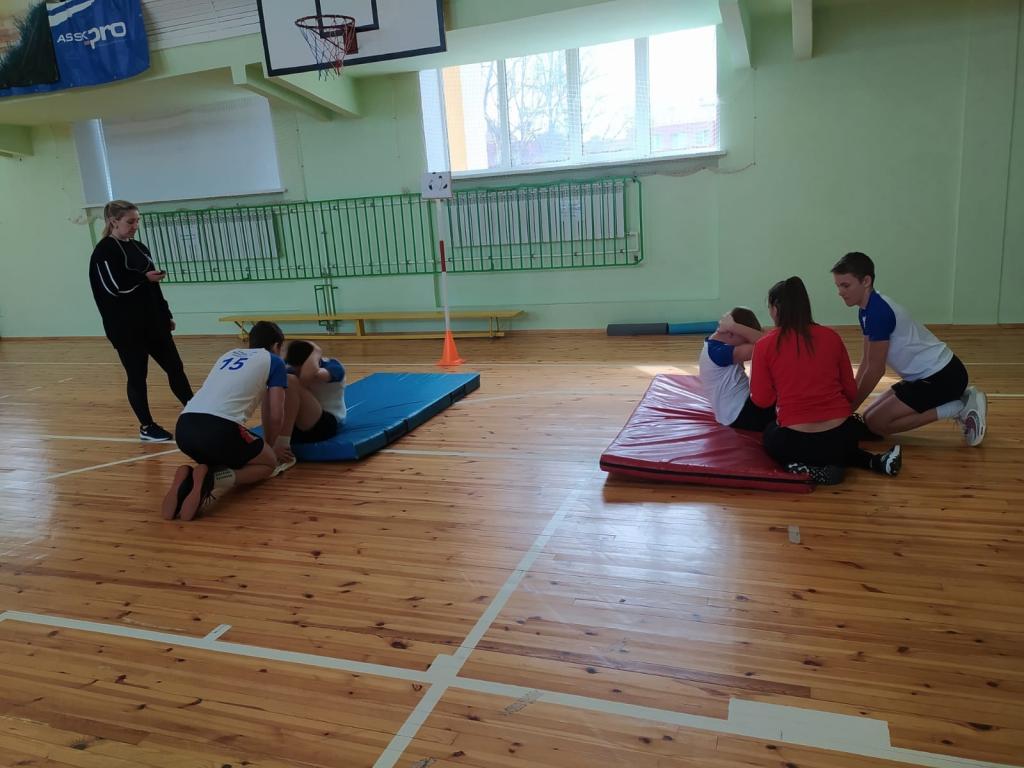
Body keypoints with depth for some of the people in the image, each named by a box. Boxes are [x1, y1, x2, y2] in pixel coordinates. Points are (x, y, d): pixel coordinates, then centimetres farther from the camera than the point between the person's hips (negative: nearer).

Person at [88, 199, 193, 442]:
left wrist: (166, 315, 15)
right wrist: (144, 277, -19)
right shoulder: (104, 251, -8)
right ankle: (147, 427, 13)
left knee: (175, 368, 7)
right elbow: (112, 287, -19)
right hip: (125, 328, -7)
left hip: (152, 322, 7)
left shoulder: (139, 247, 13)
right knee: (137, 377, 2)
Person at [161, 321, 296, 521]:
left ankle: (189, 480, 2)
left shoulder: (228, 355, 32)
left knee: (223, 457, 35)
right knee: (268, 463, 20)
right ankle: (213, 480, -9)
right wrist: (270, 445, 28)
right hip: (219, 429, -6)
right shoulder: (274, 361, 14)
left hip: (184, 428, 7)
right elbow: (276, 415, 7)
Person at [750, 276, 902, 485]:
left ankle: (809, 468, 3)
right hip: (841, 438, 4)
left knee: (771, 433, 32)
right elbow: (851, 392, 11)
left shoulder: (765, 345, -5)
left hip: (795, 443, -3)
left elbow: (762, 400, 0)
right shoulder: (831, 336, 4)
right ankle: (875, 461, 9)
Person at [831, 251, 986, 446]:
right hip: (932, 373, 10)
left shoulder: (878, 312, -23)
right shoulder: (867, 311, 7)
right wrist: (850, 399, 7)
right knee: (873, 415, 10)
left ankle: (959, 409, -6)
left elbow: (875, 370, -19)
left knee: (876, 422, -12)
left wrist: (849, 408, -11)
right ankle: (959, 400, 12)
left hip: (942, 375, -10)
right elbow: (866, 361, 12)